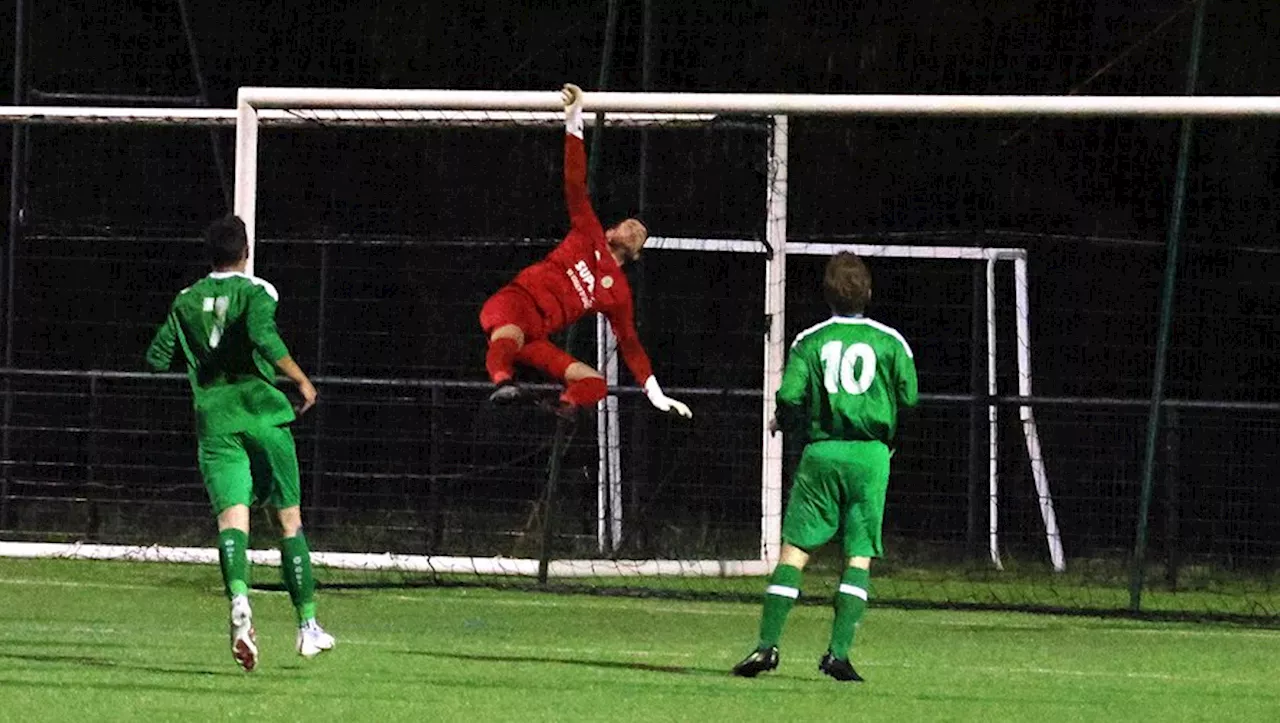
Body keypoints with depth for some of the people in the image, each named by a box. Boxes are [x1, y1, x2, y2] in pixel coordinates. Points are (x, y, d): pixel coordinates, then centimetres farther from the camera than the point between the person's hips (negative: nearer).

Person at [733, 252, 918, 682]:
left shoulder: (810, 341, 3)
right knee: (860, 554, 2)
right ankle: (839, 652, -7)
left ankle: (767, 645, -5)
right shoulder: (889, 343, 4)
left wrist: (784, 423, 17)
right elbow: (909, 401, 3)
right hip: (871, 453, 0)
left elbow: (789, 398, -5)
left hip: (821, 452, 0)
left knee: (794, 548, 3)